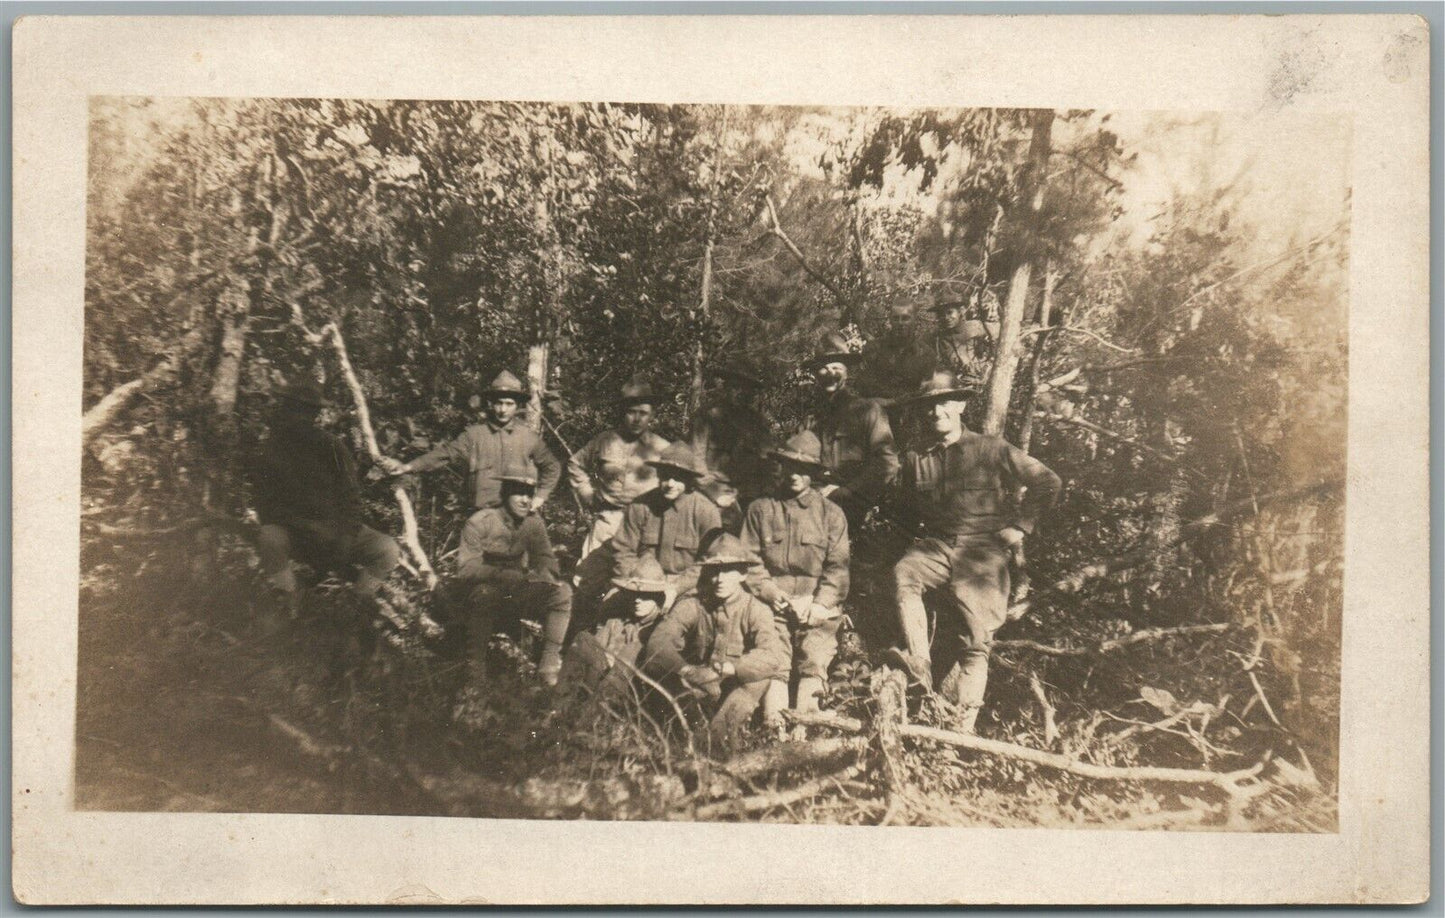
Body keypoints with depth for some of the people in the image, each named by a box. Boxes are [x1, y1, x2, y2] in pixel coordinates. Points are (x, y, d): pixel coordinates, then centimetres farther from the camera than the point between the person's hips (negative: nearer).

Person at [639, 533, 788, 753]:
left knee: (766, 669, -29)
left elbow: (776, 655, -28)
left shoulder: (756, 610, -9)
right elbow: (657, 642, -20)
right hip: (695, 691, 1)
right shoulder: (690, 606, -5)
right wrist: (686, 670, -39)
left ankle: (718, 736, -19)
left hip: (737, 693, 0)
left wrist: (723, 668, -38)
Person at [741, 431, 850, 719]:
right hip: (773, 606, 0)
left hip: (818, 609, 0)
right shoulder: (760, 509, 15)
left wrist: (817, 605, -8)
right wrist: (771, 593, -7)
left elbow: (837, 569, 7)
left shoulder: (832, 514, 13)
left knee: (814, 660, -22)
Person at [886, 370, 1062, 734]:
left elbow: (1047, 482, 2)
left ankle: (962, 726, 2)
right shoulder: (917, 459, 12)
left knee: (973, 643, -5)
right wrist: (925, 528, 12)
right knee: (903, 573, -31)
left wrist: (1020, 526, -1)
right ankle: (920, 664, -34)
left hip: (982, 552, -3)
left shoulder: (992, 450, 1)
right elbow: (909, 507, 30)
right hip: (936, 547, 3)